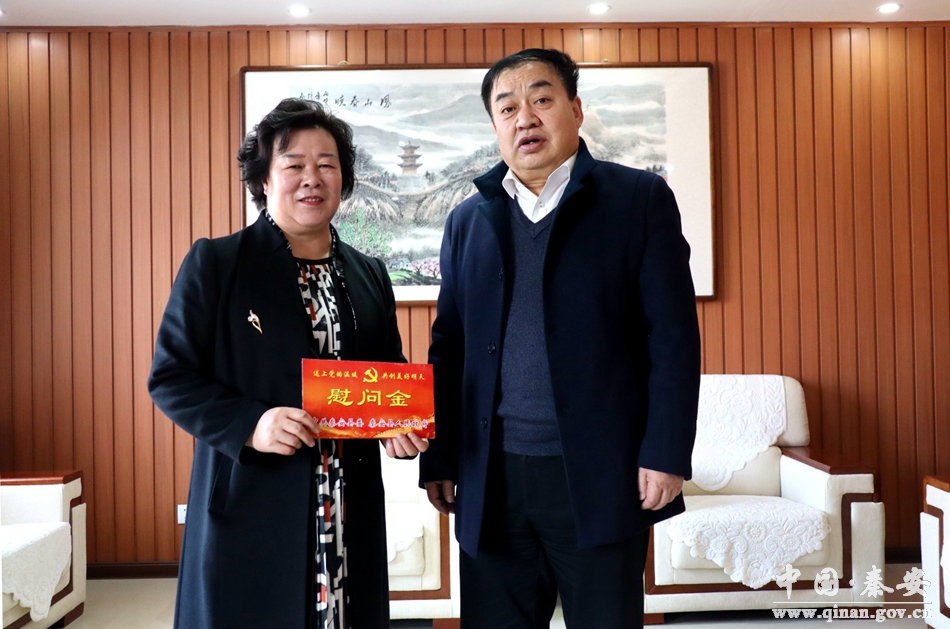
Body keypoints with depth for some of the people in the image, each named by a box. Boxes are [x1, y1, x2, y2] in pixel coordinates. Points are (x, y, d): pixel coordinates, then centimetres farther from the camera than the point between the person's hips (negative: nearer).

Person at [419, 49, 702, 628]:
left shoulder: (640, 199, 0)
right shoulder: (469, 220, 11)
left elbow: (672, 337, -5)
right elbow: (449, 347, 11)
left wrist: (666, 454, -11)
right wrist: (439, 459, 8)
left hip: (601, 477, -3)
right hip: (491, 482, 3)